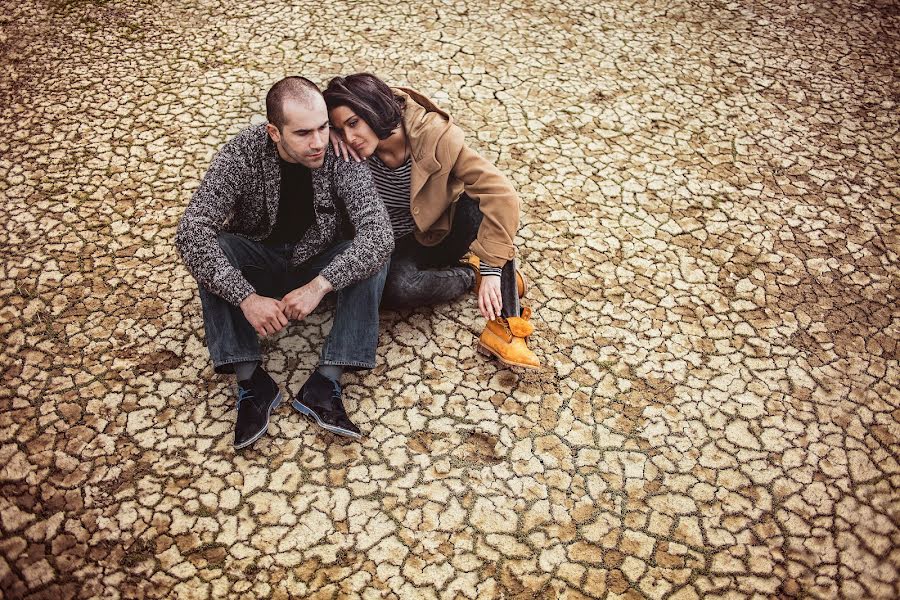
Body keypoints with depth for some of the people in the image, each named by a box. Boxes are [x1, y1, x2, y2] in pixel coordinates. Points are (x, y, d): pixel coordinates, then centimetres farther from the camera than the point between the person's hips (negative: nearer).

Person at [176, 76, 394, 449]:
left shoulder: (341, 156, -23)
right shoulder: (242, 153, -23)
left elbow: (379, 233, -32)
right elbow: (191, 232, -31)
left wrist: (320, 285, -42)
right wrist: (246, 297, -41)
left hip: (319, 261, 0)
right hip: (258, 261, 0)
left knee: (373, 254, -28)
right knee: (208, 249, -29)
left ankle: (325, 384, -30)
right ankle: (252, 382, -28)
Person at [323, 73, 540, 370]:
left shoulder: (435, 138, -27)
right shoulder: (353, 147, -17)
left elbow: (501, 194, -34)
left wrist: (492, 270, -41)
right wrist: (329, 133, -29)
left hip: (443, 231, -1)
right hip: (402, 244, 1)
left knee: (480, 198, -34)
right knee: (397, 288, -34)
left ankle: (505, 325, -34)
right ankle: (471, 274, -6)